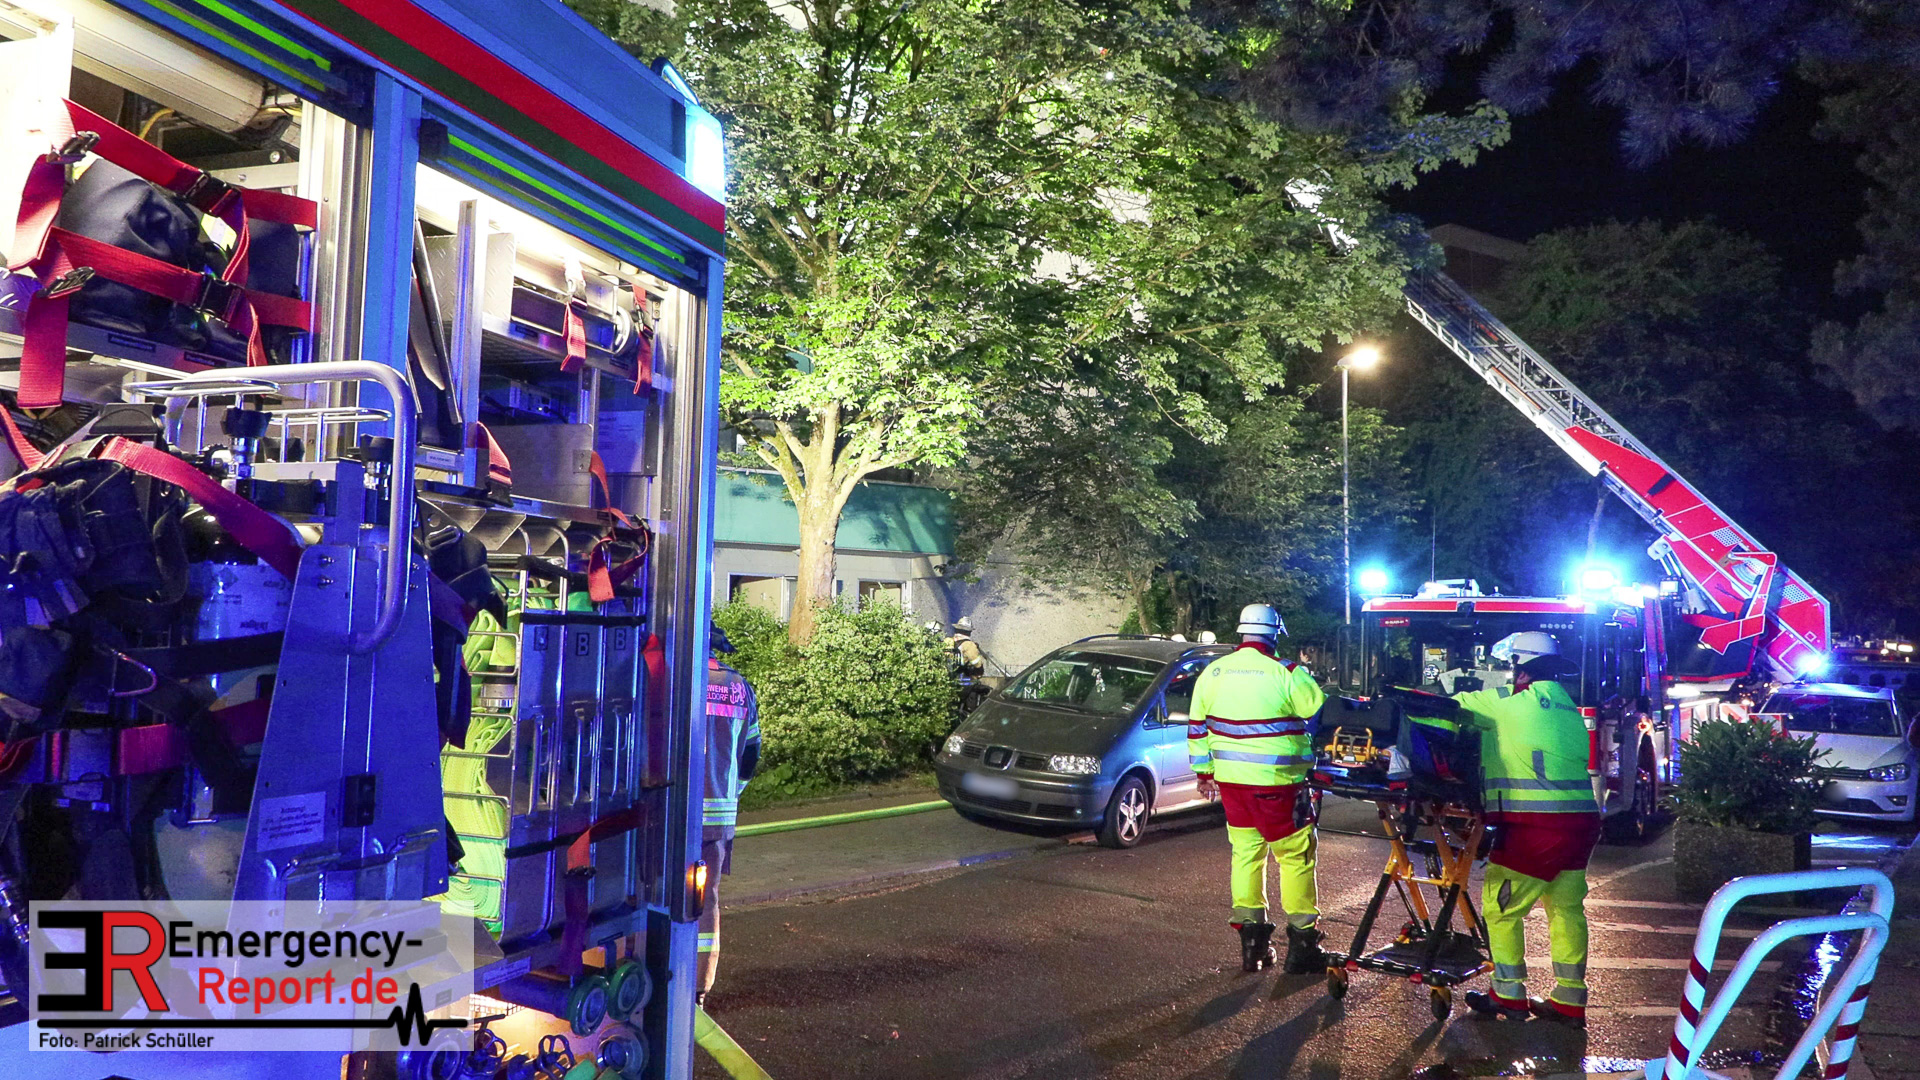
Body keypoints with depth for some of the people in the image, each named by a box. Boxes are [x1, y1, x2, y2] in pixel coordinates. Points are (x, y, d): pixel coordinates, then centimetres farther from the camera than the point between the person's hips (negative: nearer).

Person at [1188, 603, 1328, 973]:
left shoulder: (1212, 672, 4)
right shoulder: (1287, 674, -11)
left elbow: (1197, 727, 10)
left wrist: (1204, 771, 19)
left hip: (1229, 778, 5)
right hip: (1276, 782, -5)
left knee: (1245, 850, 15)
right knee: (1296, 856, 5)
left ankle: (1251, 941, 18)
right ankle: (1302, 943, 9)